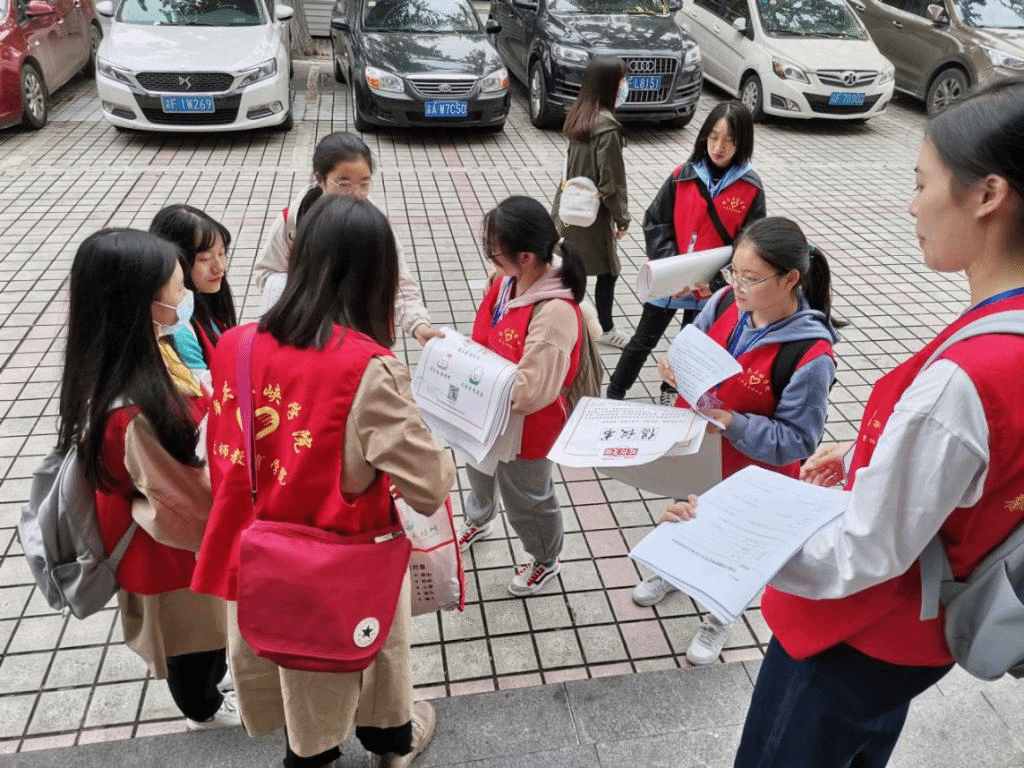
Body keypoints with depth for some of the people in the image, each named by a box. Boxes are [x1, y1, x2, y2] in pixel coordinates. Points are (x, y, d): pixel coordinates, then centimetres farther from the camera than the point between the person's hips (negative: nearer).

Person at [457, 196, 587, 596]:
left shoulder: (555, 312, -37)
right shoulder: (506, 281, -13)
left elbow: (531, 392, -34)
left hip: (524, 427, -7)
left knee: (525, 500, 19)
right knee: (479, 470, 34)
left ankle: (545, 561, 50)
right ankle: (478, 520, 68)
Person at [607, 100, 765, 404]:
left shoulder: (751, 188, -11)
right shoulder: (684, 176, -10)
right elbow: (654, 223, -8)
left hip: (711, 290, 1)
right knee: (643, 341, 12)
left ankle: (670, 394, 44)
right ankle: (613, 396, 28)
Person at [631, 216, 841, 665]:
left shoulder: (811, 355, -31)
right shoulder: (727, 302, -16)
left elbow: (794, 441, -25)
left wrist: (728, 421, -36)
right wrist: (678, 371, -22)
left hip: (749, 475, -5)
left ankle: (720, 616, 53)